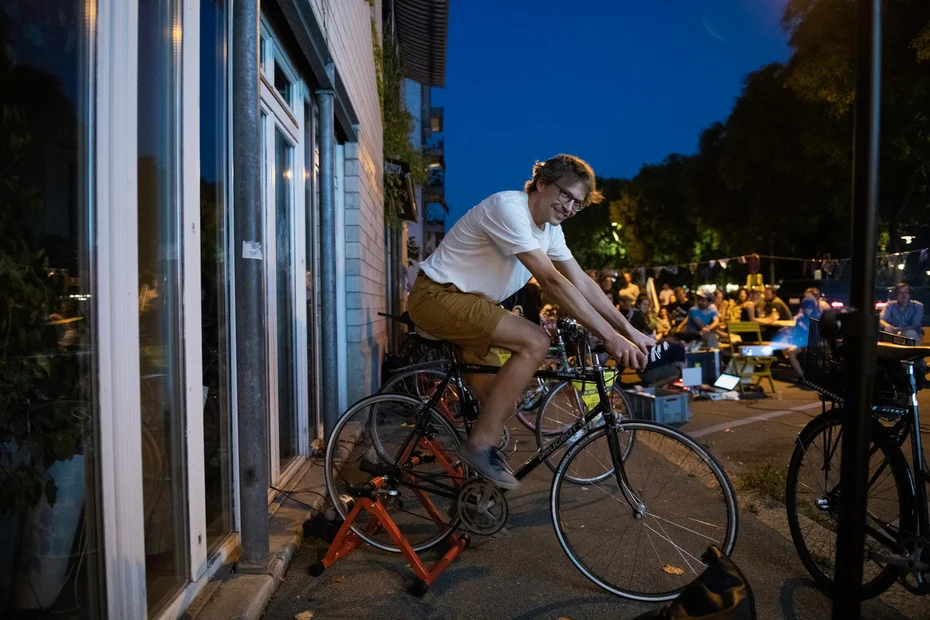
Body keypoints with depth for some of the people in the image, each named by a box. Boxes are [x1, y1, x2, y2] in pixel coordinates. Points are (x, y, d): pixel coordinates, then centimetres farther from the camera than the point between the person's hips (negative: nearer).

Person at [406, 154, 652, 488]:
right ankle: (480, 444, -15)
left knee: (495, 399, 9)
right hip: (437, 296, -9)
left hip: (467, 301, 10)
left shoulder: (549, 228, 8)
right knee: (535, 342, -24)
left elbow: (582, 282, 5)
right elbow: (551, 281, -29)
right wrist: (610, 336, -30)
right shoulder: (508, 208, -21)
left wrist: (630, 331, -3)